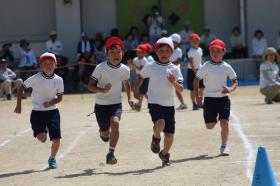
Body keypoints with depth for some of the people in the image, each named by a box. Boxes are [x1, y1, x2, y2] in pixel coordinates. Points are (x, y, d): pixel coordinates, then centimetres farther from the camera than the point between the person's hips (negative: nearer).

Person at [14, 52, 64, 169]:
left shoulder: (58, 80, -3)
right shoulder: (35, 79, -10)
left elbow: (60, 97, 4)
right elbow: (21, 88, 0)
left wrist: (51, 103, -15)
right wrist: (19, 105, -5)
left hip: (53, 112, 2)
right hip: (37, 112, -2)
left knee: (56, 139, -3)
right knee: (41, 137, -21)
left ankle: (52, 158, 26)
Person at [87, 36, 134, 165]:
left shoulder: (124, 70, -4)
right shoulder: (101, 68, -13)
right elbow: (90, 86, -9)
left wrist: (129, 98, 6)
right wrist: (102, 90, -27)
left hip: (116, 104, 1)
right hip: (101, 104, -1)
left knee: (115, 123, -28)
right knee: (105, 134, 7)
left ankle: (111, 153, -24)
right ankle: (103, 132, 47)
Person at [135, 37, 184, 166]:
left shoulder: (174, 69, 0)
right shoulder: (150, 67, 0)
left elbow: (180, 89, -6)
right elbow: (141, 77, 20)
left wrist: (174, 82, -25)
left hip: (169, 105, 2)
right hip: (154, 103, -2)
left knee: (170, 133, 5)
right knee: (160, 123, -30)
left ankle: (165, 154, 34)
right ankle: (156, 138, 4)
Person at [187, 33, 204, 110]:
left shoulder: (200, 49, 7)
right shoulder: (191, 51, -14)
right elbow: (191, 62, -18)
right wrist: (195, 72, -22)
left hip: (199, 69, 7)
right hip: (192, 70, -7)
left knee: (201, 88, 7)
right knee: (193, 89, -1)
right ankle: (194, 104, 4)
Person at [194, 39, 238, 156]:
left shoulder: (226, 67, -1)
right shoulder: (206, 67, -5)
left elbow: (235, 82, 5)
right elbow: (197, 80, 2)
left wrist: (230, 89, -15)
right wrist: (197, 96, -3)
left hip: (223, 98, 0)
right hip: (209, 99, 0)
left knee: (224, 122, -12)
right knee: (209, 126, 3)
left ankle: (224, 146, 2)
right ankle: (214, 120, 41)